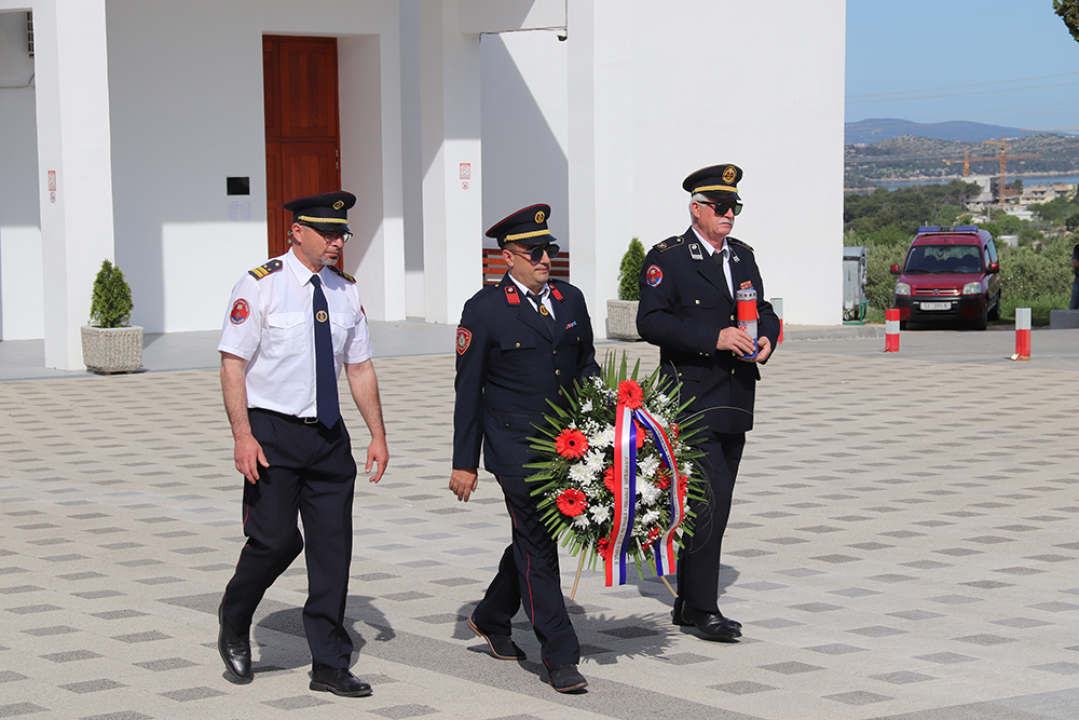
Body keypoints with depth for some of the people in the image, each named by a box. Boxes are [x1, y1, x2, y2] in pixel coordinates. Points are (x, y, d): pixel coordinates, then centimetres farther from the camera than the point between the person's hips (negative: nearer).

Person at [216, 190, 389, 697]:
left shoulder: (345, 291, 9)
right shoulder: (261, 286, -8)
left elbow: (360, 368, 14)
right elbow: (233, 365, -10)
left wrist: (378, 435, 9)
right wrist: (243, 435, -18)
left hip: (329, 436, 5)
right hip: (272, 434, -5)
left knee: (333, 546, 4)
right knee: (275, 539, -10)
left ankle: (330, 667, 12)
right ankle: (234, 624, 20)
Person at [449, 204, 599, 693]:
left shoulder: (571, 300, 9)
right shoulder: (484, 310, -6)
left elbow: (587, 366, 19)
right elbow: (468, 391, -3)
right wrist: (464, 463, -4)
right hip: (515, 449, -6)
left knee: (532, 540, 16)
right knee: (537, 546, -4)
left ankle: (492, 619, 38)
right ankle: (560, 658, 0)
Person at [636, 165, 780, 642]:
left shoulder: (743, 257, 16)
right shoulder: (666, 259, -5)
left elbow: (764, 311, 21)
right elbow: (651, 321, -15)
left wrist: (765, 337, -3)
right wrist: (714, 338, -22)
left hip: (735, 402, 7)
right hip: (691, 400, -7)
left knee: (714, 504, 10)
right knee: (708, 500, -12)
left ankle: (687, 603, 20)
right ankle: (702, 607, -5)